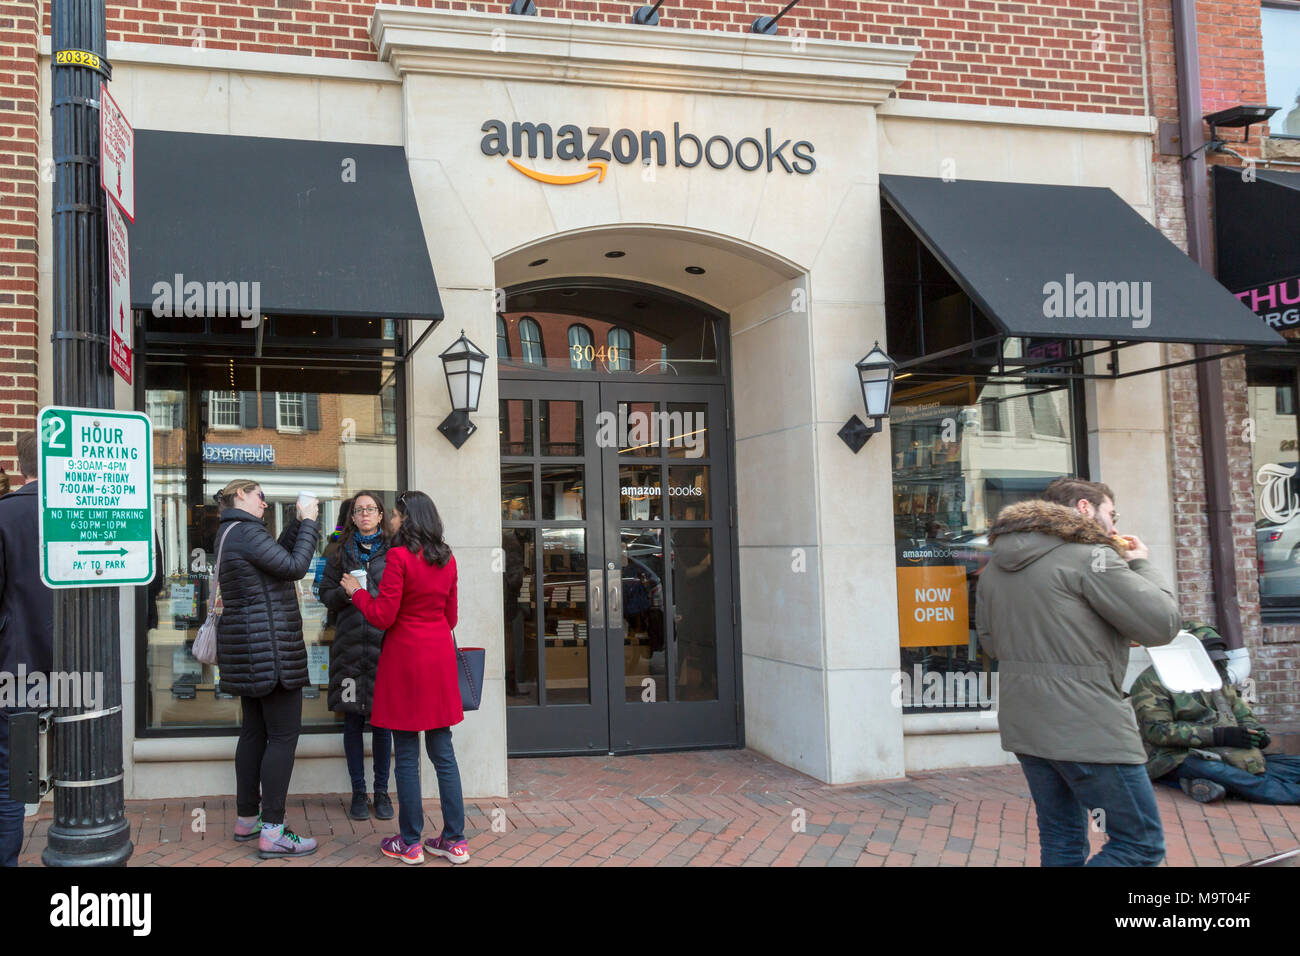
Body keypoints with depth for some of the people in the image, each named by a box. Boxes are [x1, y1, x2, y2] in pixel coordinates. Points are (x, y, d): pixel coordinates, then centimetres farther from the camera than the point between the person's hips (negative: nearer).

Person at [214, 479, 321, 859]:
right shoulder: (247, 532, -16)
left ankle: (247, 818, 22)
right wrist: (308, 523, -6)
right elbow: (294, 567, -16)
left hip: (247, 649, 11)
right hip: (269, 647, -11)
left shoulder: (228, 532, 16)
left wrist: (299, 523, 12)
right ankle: (272, 832, -7)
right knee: (284, 735, -8)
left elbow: (277, 555, 19)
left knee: (254, 731, 15)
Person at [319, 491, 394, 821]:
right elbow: (325, 593, 10)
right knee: (352, 718, 4)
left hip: (383, 640, -1)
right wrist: (344, 593, -9)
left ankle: (382, 791, 13)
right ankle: (358, 792, 14)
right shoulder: (340, 551, 10)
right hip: (350, 642, 1)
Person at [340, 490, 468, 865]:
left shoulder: (399, 557, -12)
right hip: (440, 657, 6)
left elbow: (383, 616, -11)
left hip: (406, 655, -6)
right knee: (443, 752, 9)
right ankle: (455, 840, 11)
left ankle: (410, 843, 9)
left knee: (406, 755, 2)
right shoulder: (446, 560, 8)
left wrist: (357, 591, 4)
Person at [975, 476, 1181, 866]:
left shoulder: (994, 568, 12)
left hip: (1022, 725, 8)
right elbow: (1161, 624, -12)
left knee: (1061, 843, 17)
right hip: (1088, 728, -8)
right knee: (1141, 845, 3)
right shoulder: (1090, 556, -12)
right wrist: (1141, 565, 3)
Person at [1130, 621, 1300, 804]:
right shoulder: (1153, 680, -4)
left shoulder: (1217, 676, 23)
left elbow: (1242, 714, 30)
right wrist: (1218, 735, -20)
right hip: (1182, 758, -8)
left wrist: (1255, 730, 3)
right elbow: (1157, 730, -15)